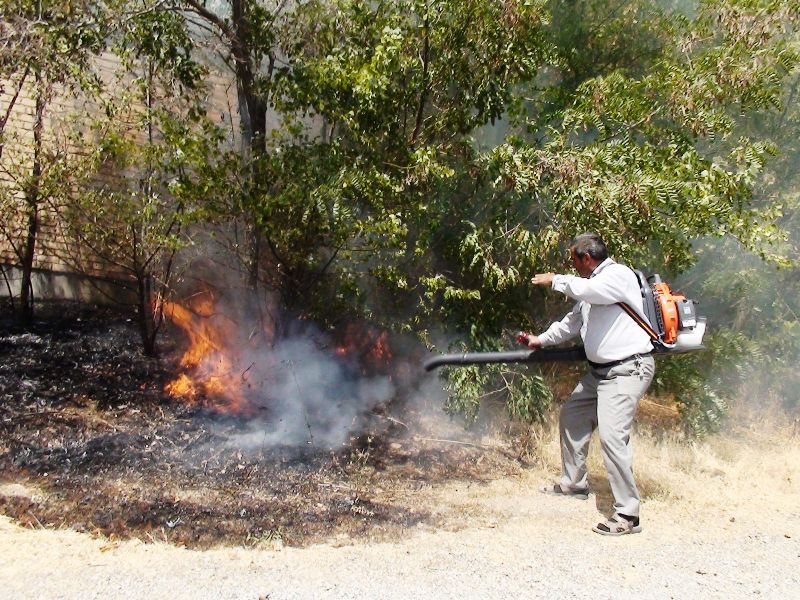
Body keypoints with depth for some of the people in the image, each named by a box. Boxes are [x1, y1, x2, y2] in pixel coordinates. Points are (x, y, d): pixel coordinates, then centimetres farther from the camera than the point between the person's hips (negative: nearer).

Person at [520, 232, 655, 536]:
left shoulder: (620, 275, -14)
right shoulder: (591, 284, 15)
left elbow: (584, 289, -32)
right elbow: (572, 322, 26)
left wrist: (556, 280, -15)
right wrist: (542, 339, 23)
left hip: (628, 370, -10)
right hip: (600, 371, 11)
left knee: (611, 436, -19)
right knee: (571, 416, 20)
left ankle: (627, 514, -13)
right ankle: (574, 483, 36)